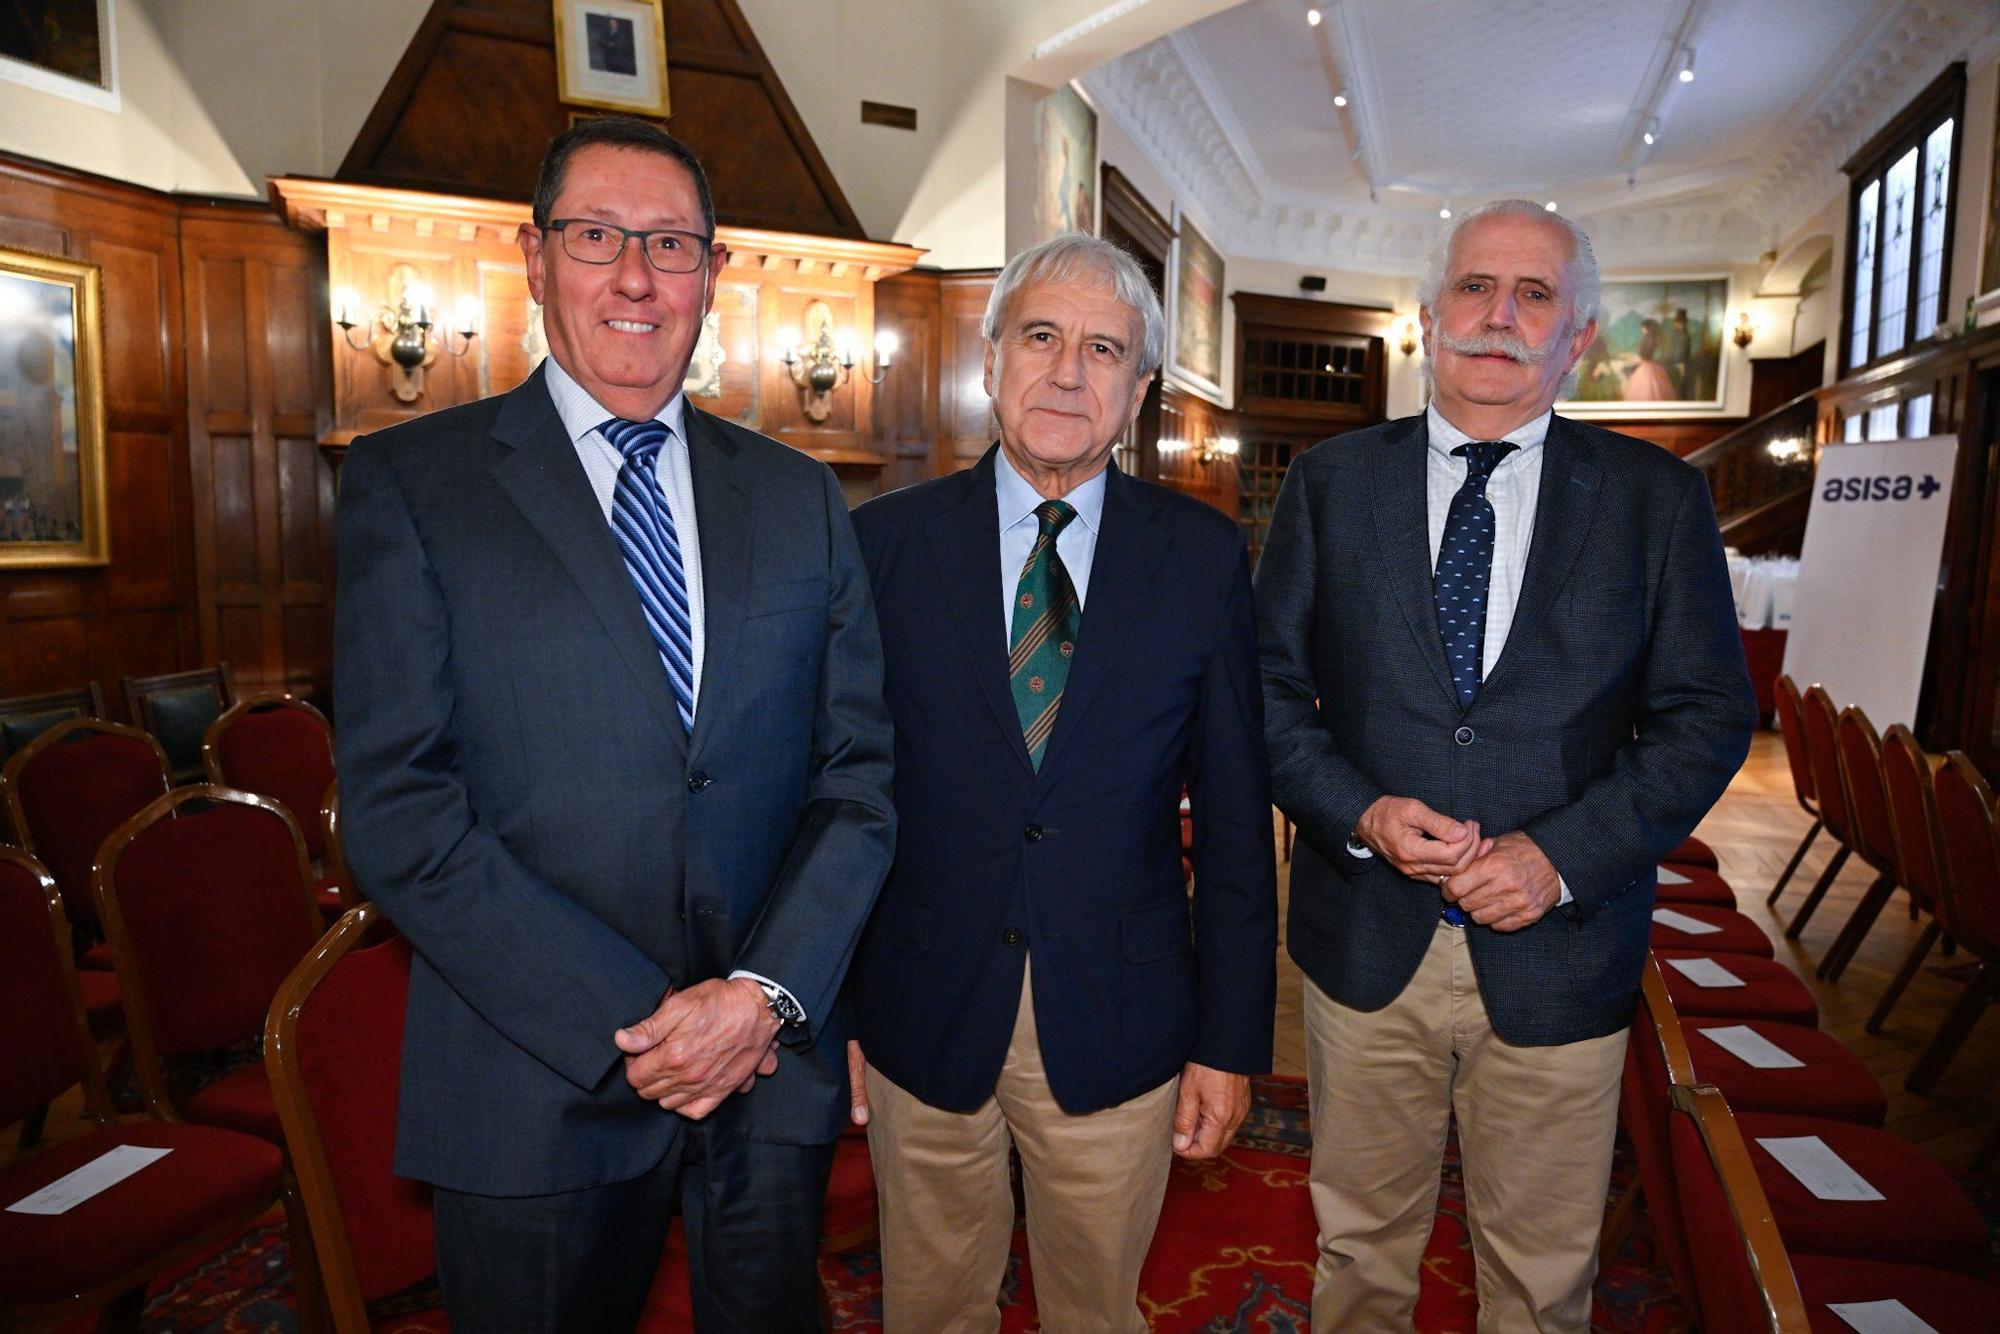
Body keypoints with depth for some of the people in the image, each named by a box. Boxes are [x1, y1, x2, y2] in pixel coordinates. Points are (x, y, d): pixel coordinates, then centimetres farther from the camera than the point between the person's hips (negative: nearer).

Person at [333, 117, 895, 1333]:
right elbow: (398, 809, -11)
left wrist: (769, 991, -12)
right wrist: (627, 1027, -15)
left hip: (776, 1067, 3)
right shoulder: (411, 483, -4)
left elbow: (860, 771, 1)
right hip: (537, 1086, -2)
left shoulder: (801, 498, 5)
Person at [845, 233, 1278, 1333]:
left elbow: (1235, 818, -1)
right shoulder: (885, 541, -4)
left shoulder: (1203, 556, -2)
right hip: (921, 1020, 0)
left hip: (1118, 1031, 0)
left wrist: (1231, 1036, 0)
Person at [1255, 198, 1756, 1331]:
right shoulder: (1329, 482, 1)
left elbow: (1709, 716, -2)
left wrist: (1561, 855, -15)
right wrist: (1358, 812, -16)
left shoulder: (1658, 496, 0)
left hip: (1557, 953, 0)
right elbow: (1270, 686, 0)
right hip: (1366, 940, 1)